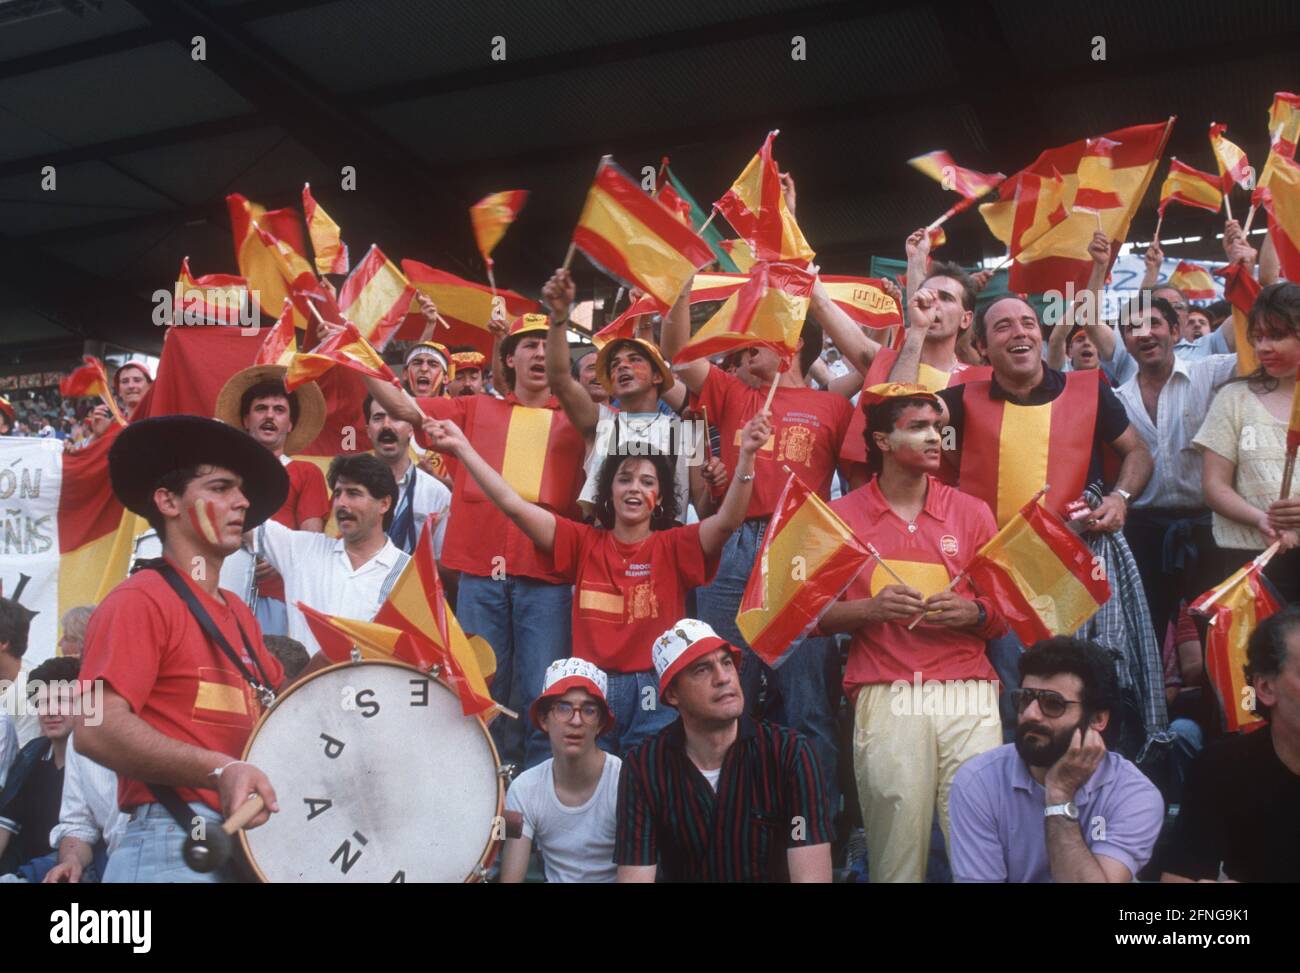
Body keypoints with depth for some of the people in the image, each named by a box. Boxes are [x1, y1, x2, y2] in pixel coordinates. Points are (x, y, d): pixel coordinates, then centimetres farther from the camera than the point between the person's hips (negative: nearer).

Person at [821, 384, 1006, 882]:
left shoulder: (972, 512, 12)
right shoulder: (842, 517, 7)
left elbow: (1005, 615, 15)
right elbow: (813, 615, 5)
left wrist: (973, 613, -6)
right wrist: (869, 608, -12)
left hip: (969, 696, 2)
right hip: (887, 701, -1)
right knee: (896, 852, -2)